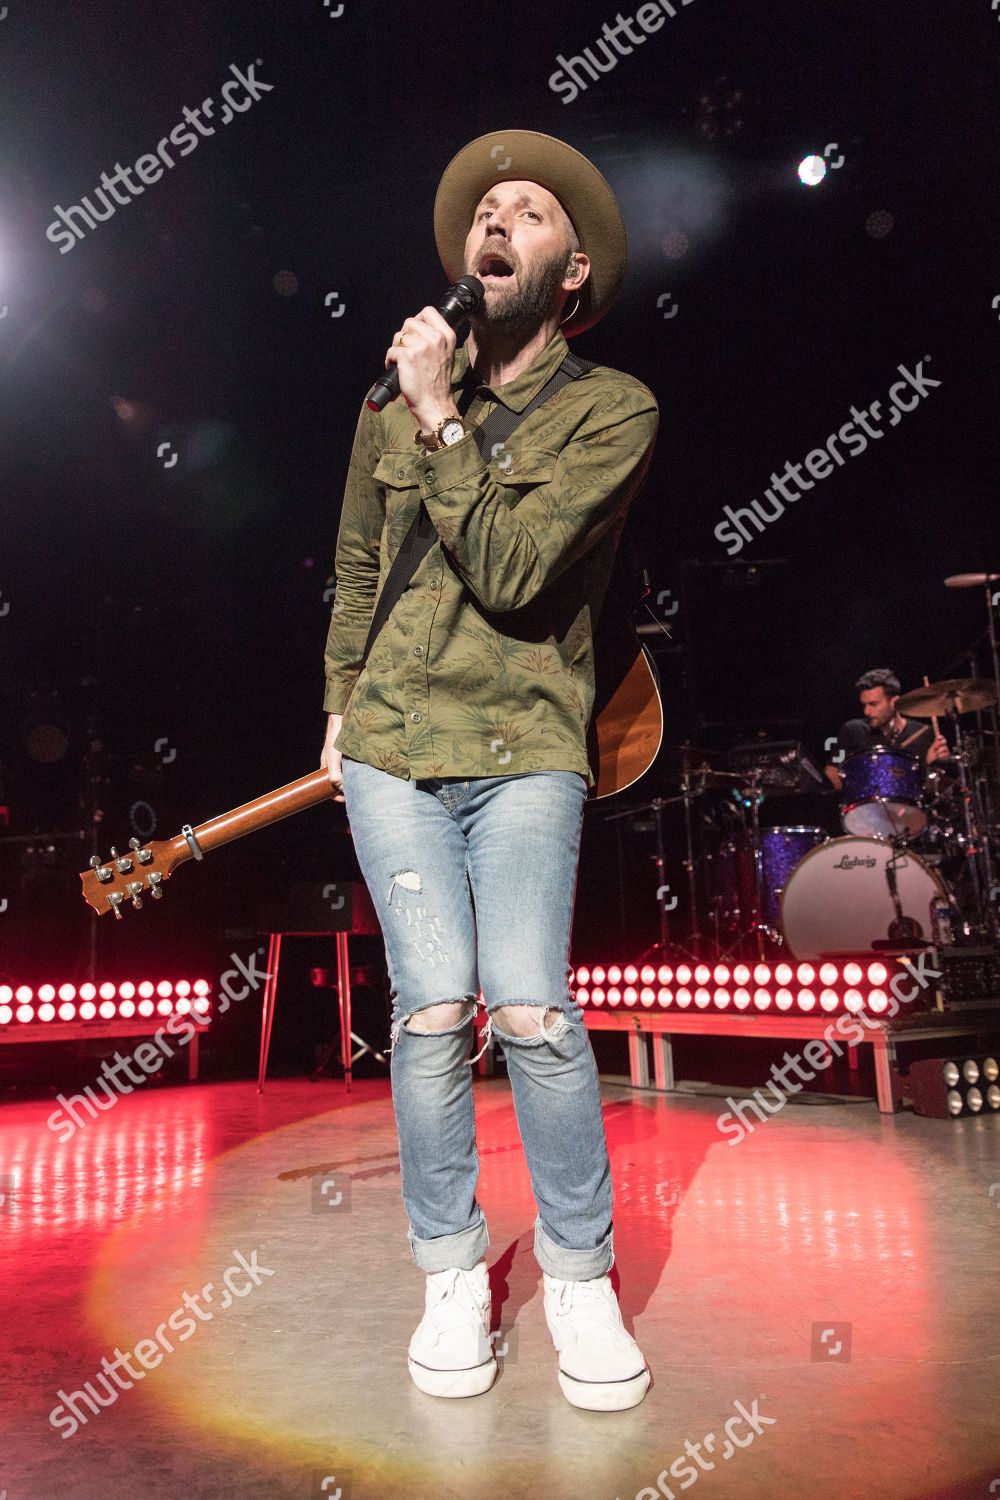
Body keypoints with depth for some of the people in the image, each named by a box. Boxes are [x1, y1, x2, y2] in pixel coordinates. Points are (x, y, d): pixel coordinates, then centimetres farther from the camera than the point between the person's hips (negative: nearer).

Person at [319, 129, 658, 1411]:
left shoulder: (613, 410, -1)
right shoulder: (392, 407, 11)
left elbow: (511, 571, -15)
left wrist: (441, 419, -12)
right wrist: (338, 708, 18)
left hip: (527, 750, -2)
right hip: (391, 746, 3)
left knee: (532, 1009, -12)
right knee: (433, 1008, -5)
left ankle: (579, 1273, 12)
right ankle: (451, 1271, 15)